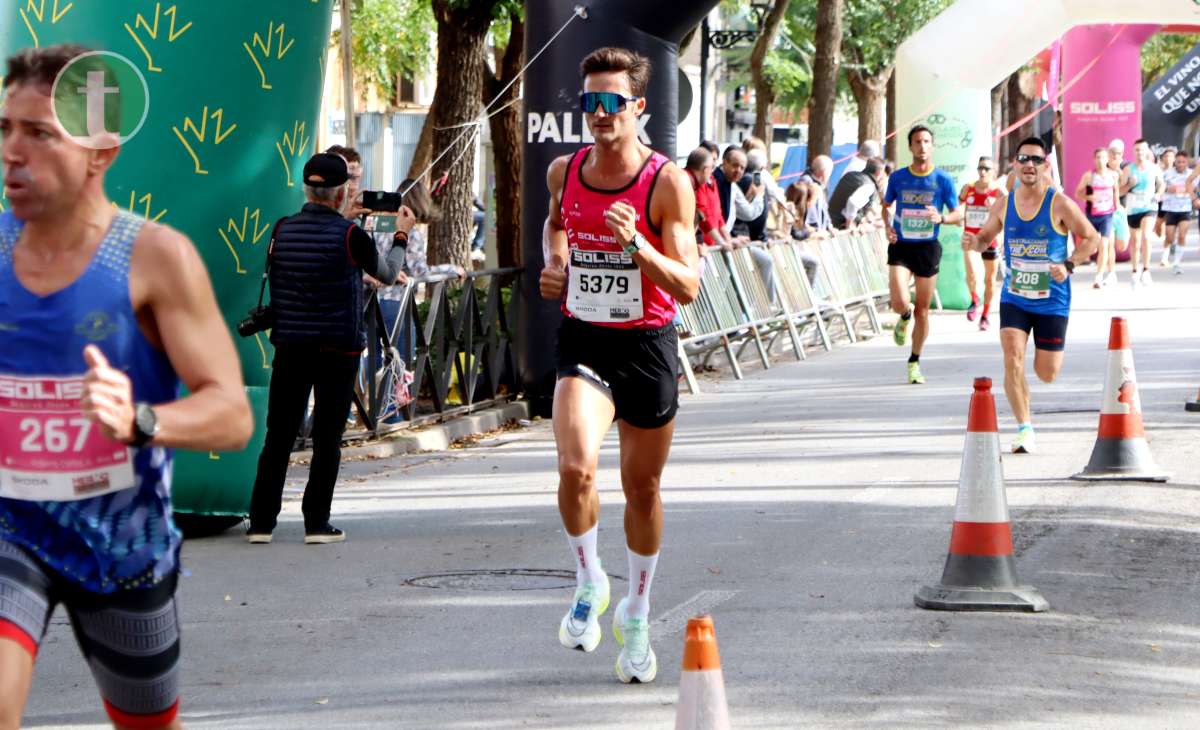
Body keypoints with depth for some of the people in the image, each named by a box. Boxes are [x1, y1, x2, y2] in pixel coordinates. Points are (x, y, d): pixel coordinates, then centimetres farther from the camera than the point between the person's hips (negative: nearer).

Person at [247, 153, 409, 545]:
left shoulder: (283, 230, 1)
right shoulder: (350, 236, -10)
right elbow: (387, 274, 7)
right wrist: (401, 233, 23)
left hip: (290, 347, 3)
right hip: (338, 349, -3)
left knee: (278, 437, 7)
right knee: (327, 439, 3)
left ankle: (261, 522, 4)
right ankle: (317, 524, 3)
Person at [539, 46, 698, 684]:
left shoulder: (667, 183, -12)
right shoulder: (563, 172, 0)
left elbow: (688, 287, -16)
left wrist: (637, 244, -30)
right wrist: (554, 263, 7)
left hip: (646, 344, -1)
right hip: (583, 340, 1)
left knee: (642, 487, 10)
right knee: (576, 468, -23)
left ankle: (636, 615, 32)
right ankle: (588, 582, 4)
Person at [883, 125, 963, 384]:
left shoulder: (943, 179, -1)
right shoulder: (898, 177, 3)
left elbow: (957, 214, 3)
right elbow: (886, 205, 19)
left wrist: (941, 218, -19)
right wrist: (887, 226, 0)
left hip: (928, 247, 0)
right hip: (900, 246, 0)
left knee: (923, 310, 6)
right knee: (899, 303, -18)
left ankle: (914, 362, 22)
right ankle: (905, 318, 21)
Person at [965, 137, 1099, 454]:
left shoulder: (1060, 205, -11)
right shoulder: (1004, 205, -1)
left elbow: (1091, 239, -5)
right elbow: (986, 236, 12)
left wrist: (1069, 265, -20)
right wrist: (974, 242, -12)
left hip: (1052, 301, -2)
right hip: (1014, 297, 2)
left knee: (1047, 374, 4)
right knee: (1012, 359, -17)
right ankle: (1025, 429, -8)